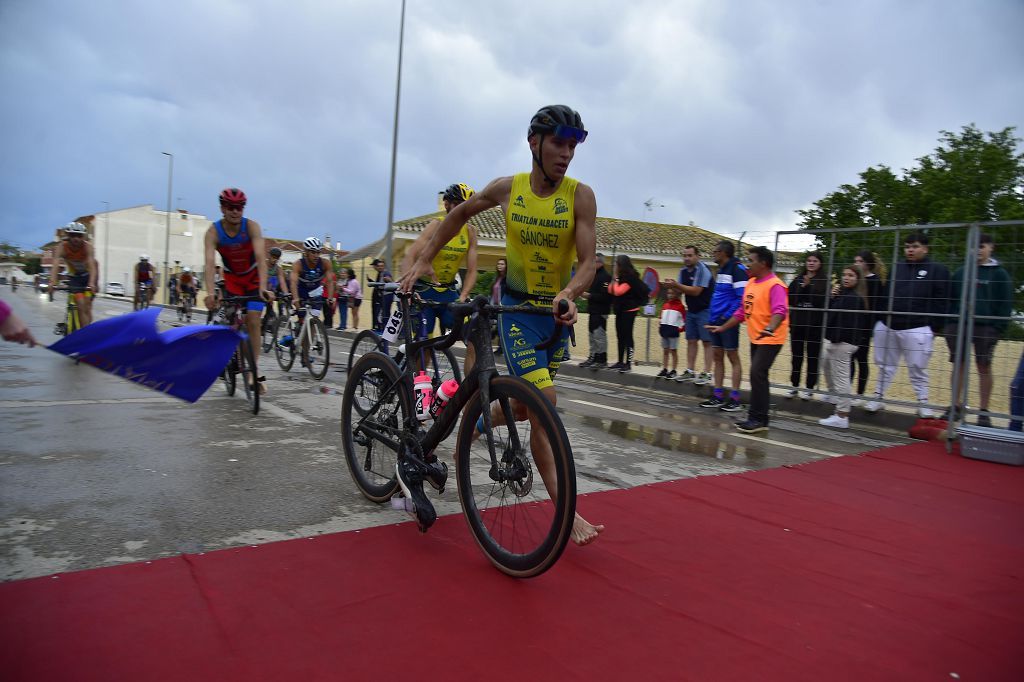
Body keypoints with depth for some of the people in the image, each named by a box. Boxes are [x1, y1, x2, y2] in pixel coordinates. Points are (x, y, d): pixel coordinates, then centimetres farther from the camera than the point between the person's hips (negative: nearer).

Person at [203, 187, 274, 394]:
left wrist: (263, 287, -52)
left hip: (254, 277, -1)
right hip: (232, 278, 2)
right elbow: (210, 263, -35)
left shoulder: (251, 226, -25)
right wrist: (210, 293, -50)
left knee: (252, 320, -12)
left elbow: (260, 257, -38)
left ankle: (255, 371, -8)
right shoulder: (213, 232, -22)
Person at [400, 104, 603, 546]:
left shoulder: (580, 196, -10)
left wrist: (568, 294, -37)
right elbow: (459, 215, 11)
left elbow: (588, 262, -17)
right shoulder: (507, 189, -6)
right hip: (517, 308, -2)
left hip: (558, 311, 2)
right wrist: (424, 261, 7)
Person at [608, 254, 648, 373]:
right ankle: (620, 362, 18)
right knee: (620, 336, 11)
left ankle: (628, 363, -6)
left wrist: (616, 279, -12)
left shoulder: (630, 277, -15)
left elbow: (618, 291, -23)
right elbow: (610, 291, 10)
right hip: (620, 310, 9)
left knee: (627, 336, -8)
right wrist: (614, 279, -2)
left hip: (629, 310, -9)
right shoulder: (620, 276, 11)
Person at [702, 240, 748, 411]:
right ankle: (718, 396, 18)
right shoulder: (721, 270, 16)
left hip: (728, 321, -9)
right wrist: (712, 317, 13)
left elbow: (742, 297, -19)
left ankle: (734, 399, 5)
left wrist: (728, 316, -19)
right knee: (717, 357, 11)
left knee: (733, 357, -2)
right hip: (716, 321, 9)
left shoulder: (737, 269, -12)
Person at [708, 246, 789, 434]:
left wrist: (770, 329, -47)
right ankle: (757, 418, 21)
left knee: (757, 374, -15)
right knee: (757, 376, 13)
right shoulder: (751, 283, 11)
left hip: (770, 339, -9)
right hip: (755, 338, 9)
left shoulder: (775, 285, -16)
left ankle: (758, 420, -8)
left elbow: (780, 311, -30)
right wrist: (723, 327, 20)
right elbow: (742, 311, 19)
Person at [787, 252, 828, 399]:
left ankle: (809, 388, 14)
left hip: (815, 325, -3)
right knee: (796, 356, 9)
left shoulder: (824, 281, -2)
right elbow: (790, 298, -1)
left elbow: (823, 302, -13)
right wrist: (804, 286, -13)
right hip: (797, 323, 3)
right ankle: (794, 387, 19)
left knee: (813, 357, 4)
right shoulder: (798, 280, 8)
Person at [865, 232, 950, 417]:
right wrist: (878, 319, 7)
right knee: (885, 366, 12)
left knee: (917, 368, 2)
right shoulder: (896, 268, 13)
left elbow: (941, 302, -3)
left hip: (917, 329, -4)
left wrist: (933, 328, -9)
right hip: (886, 326, 4)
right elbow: (883, 294, 17)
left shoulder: (937, 270, 1)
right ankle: (878, 397, 21)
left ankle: (923, 403, 13)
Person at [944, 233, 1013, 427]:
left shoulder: (999, 274, 3)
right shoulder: (961, 272, 11)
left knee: (984, 367, 0)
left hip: (985, 327, -3)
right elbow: (951, 299, 12)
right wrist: (948, 323, 3)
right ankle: (956, 405, 14)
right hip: (959, 325, 3)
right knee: (958, 365, 5)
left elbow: (1005, 304, -2)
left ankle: (984, 411, 7)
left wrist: (999, 328, -10)